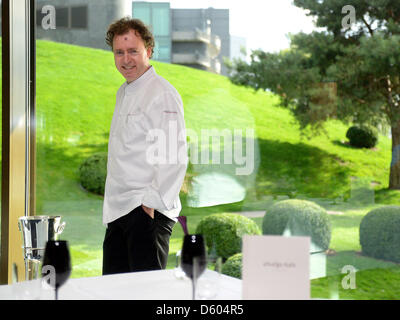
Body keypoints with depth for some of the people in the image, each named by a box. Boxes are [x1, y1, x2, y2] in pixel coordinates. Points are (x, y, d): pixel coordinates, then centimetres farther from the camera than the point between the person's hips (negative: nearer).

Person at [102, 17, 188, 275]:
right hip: (118, 211, 9)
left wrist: (151, 203, -20)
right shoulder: (124, 93, 17)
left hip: (146, 210, -9)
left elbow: (175, 158, -19)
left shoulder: (163, 94, -12)